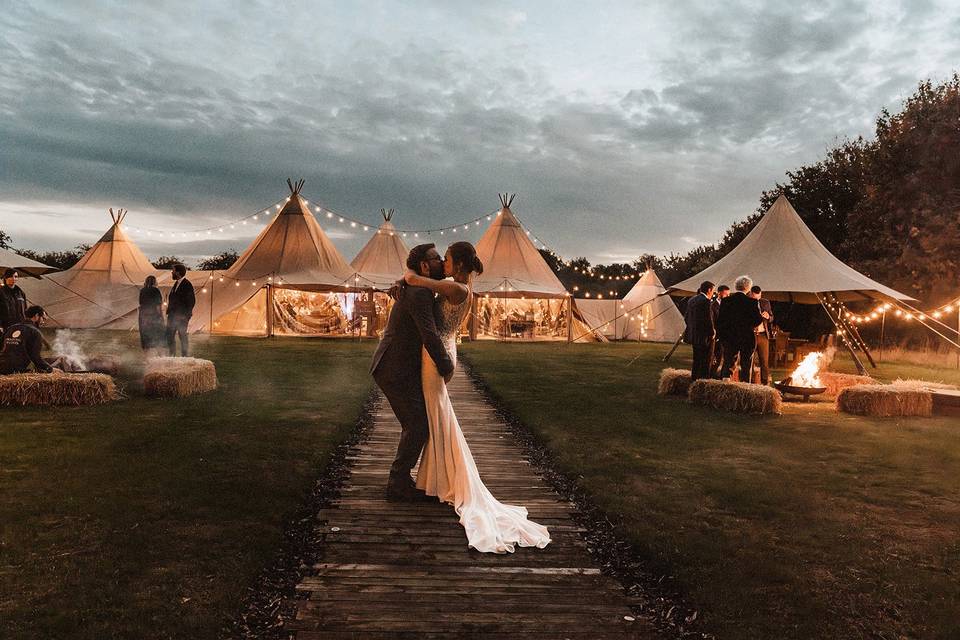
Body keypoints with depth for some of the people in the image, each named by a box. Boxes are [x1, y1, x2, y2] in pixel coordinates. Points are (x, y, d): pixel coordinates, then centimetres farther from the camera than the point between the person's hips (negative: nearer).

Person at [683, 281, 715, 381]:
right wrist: (712, 332, -6)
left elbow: (686, 317, 14)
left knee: (696, 360, 18)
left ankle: (694, 379, 23)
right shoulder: (706, 302, -17)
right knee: (706, 361, 0)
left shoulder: (692, 300, 9)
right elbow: (708, 320, -19)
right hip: (705, 336, -8)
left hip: (693, 335, 8)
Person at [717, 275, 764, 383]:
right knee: (746, 366, 8)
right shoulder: (752, 302, -11)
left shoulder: (726, 301, -2)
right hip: (747, 338, -2)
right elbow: (758, 320, -10)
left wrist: (722, 336, 9)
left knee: (727, 364, 8)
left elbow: (720, 321, 0)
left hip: (729, 338, 2)